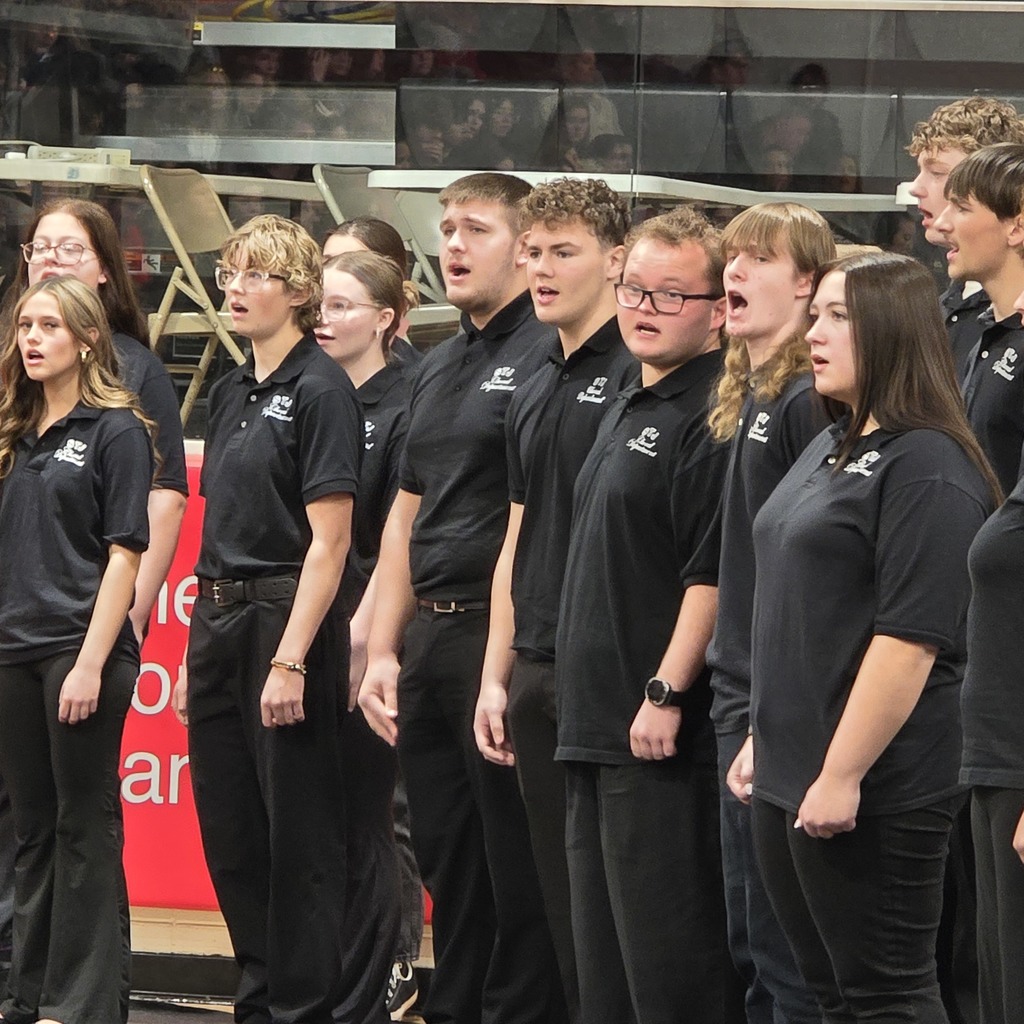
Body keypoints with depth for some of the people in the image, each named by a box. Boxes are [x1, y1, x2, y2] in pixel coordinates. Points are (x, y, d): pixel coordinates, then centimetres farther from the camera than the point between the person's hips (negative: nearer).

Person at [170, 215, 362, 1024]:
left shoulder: (320, 390, -10)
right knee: (231, 835, 11)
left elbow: (328, 541, -15)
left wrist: (290, 660, -20)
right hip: (219, 620, 8)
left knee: (299, 836, -2)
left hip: (286, 616, -8)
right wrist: (196, 651, 14)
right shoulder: (231, 393, 14)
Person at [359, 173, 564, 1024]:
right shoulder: (438, 370, 18)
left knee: (516, 865, -2)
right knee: (445, 858, 13)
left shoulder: (547, 356, -10)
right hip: (430, 636, 9)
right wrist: (382, 649, 15)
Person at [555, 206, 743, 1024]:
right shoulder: (630, 410, 18)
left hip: (666, 738, -10)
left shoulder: (714, 415, -13)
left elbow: (715, 571, -20)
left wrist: (666, 693, -22)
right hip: (598, 727, 10)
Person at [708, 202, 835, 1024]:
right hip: (742, 700, 9)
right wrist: (737, 705, 18)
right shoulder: (746, 398, 14)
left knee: (786, 954, -4)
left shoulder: (807, 401, -14)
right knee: (748, 941, 13)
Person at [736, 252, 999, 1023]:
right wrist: (763, 741, 20)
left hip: (871, 792, -9)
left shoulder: (927, 468, -14)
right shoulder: (830, 452, 15)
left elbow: (910, 639, -21)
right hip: (790, 783, 9)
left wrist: (842, 776, -23)